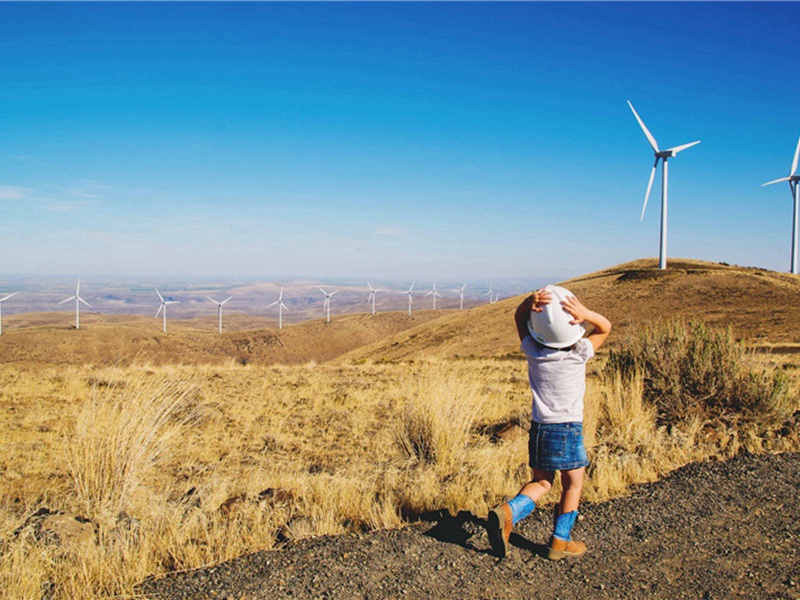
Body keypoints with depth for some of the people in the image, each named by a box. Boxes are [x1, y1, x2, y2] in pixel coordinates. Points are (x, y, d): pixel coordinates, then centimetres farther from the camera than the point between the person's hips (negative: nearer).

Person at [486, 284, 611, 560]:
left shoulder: (533, 351, -8)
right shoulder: (579, 353, -14)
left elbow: (519, 316, 8)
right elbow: (605, 327, 2)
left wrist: (530, 302, -14)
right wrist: (586, 314, -19)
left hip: (539, 427, 3)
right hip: (569, 429, -3)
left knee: (541, 482, 16)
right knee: (573, 485, 15)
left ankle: (508, 512, -8)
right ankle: (560, 541, 18)